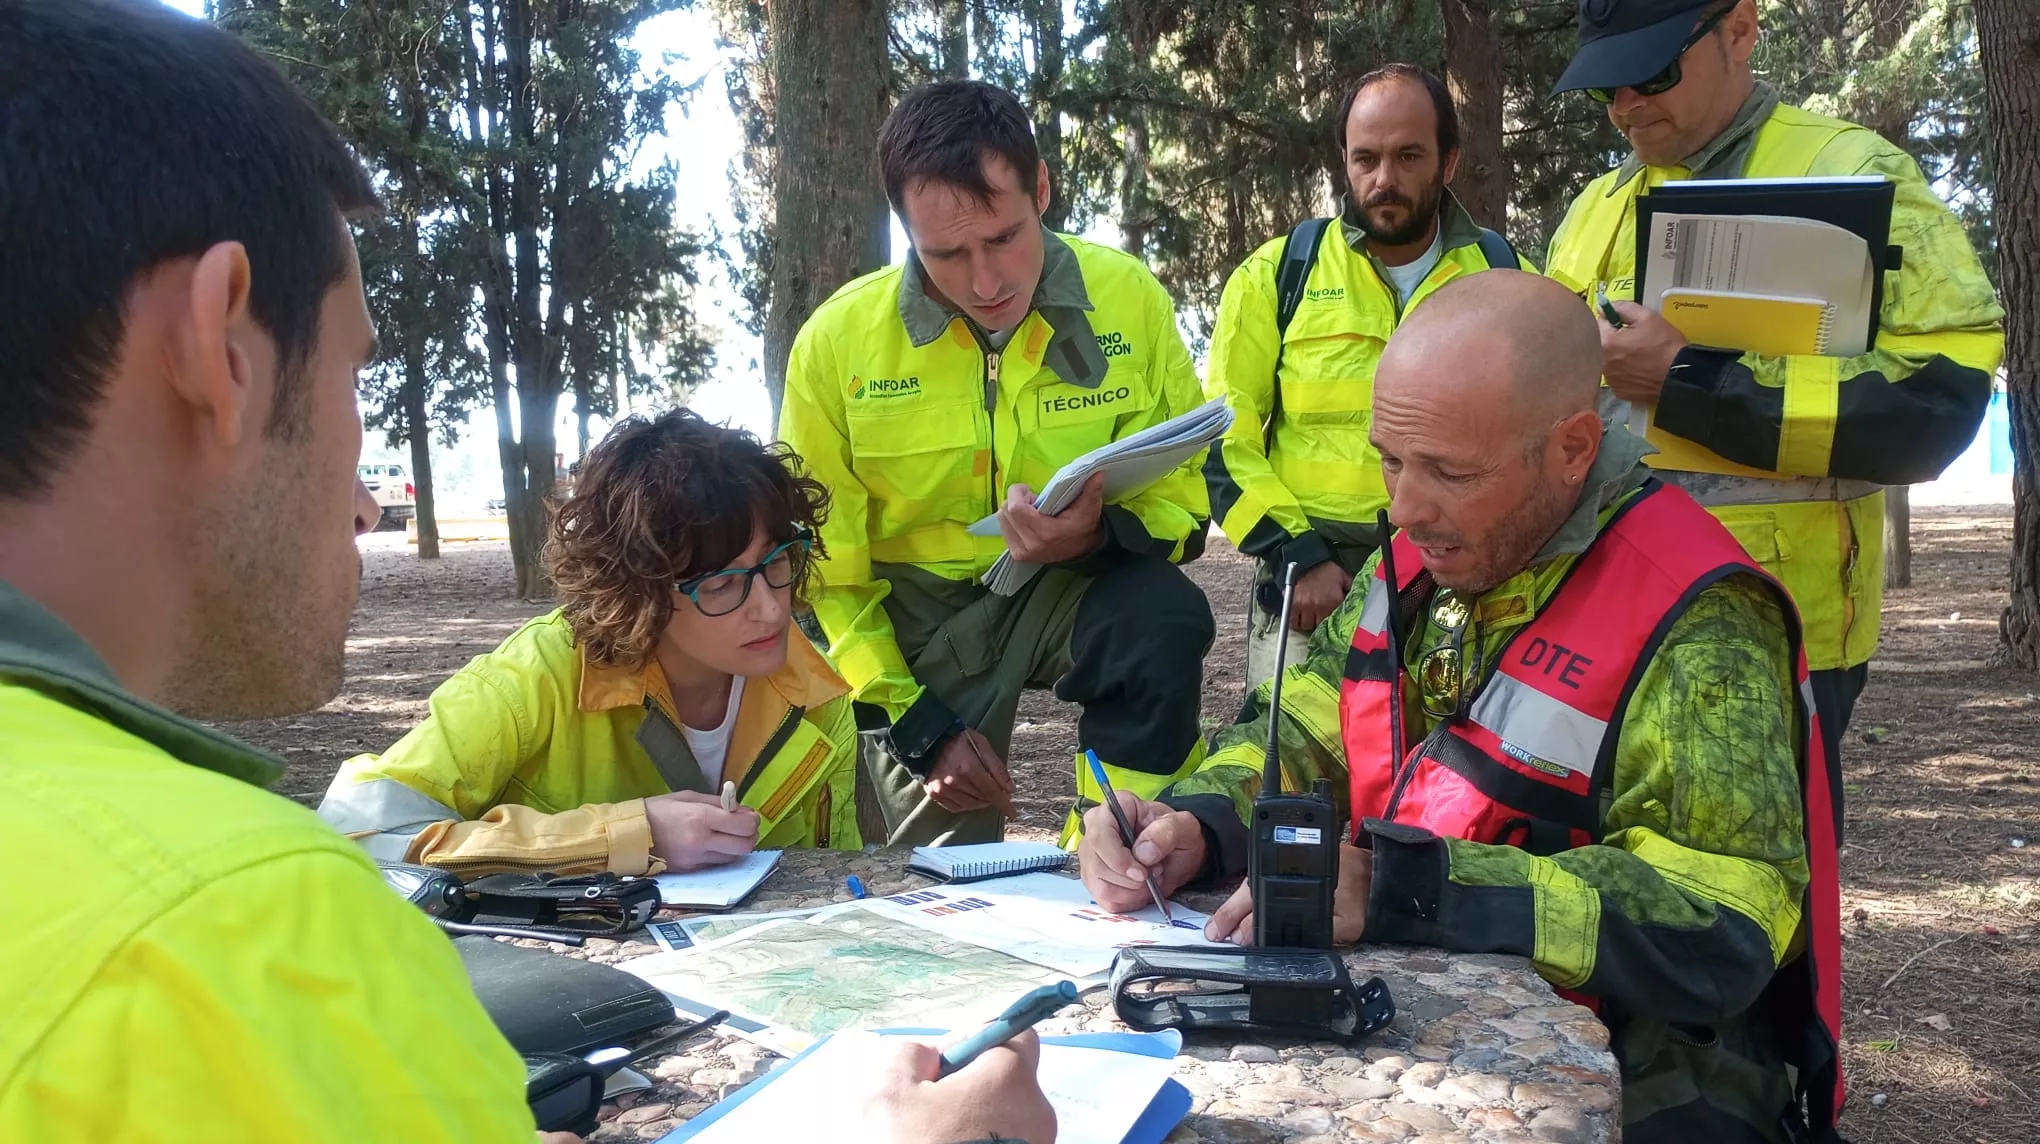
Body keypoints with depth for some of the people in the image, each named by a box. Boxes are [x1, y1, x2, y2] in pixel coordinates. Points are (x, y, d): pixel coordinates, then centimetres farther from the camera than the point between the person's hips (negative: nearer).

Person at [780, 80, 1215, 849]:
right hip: (917, 611, 0)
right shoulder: (836, 341, -14)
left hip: (1080, 585, 1)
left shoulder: (1129, 299, -13)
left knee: (1166, 618, -32)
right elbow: (822, 568, -4)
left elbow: (1185, 502, -4)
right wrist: (917, 721, -9)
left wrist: (1101, 538, -27)